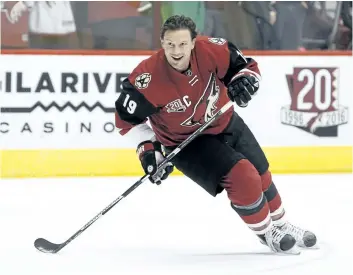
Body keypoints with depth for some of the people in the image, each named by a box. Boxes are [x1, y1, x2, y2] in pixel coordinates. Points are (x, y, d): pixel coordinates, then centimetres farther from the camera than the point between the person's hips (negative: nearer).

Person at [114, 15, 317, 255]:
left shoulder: (209, 50, -24)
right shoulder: (149, 77, -30)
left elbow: (246, 65, -9)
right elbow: (128, 117, -17)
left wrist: (244, 80, -30)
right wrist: (147, 148, -23)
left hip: (226, 124, 5)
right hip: (186, 142, -4)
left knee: (261, 175, 17)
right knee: (241, 177, -19)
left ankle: (281, 226, 43)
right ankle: (266, 234, 4)